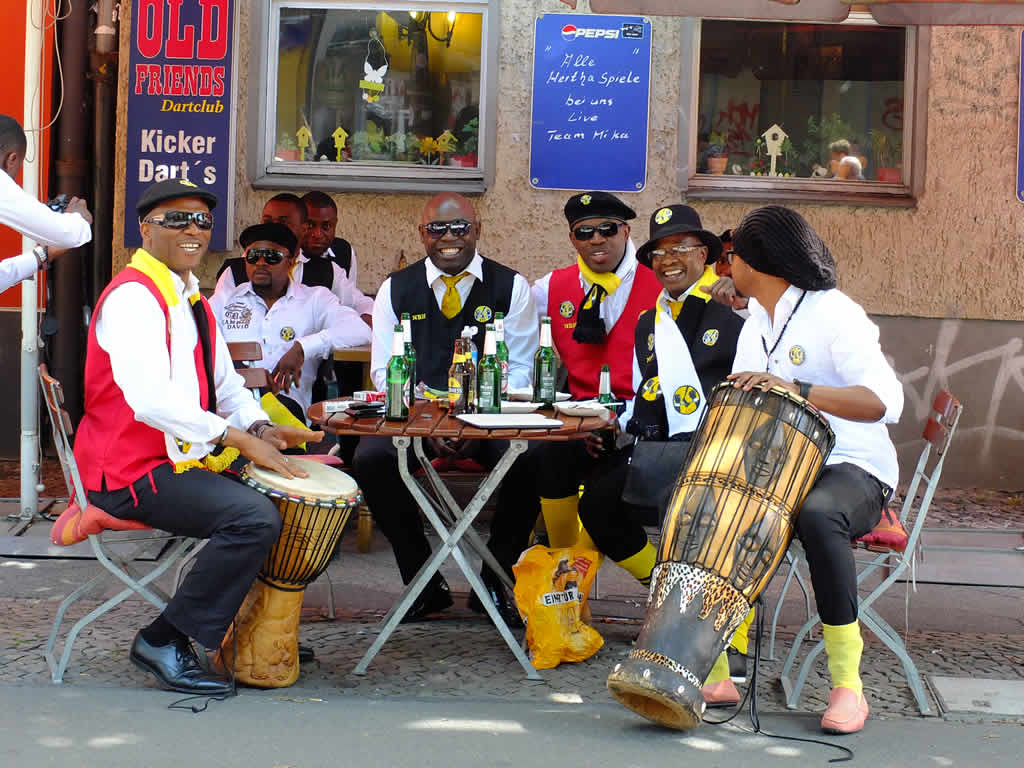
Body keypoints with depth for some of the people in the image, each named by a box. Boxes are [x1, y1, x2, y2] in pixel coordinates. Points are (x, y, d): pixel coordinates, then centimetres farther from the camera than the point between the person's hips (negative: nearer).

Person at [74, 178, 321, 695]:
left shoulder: (192, 300, 17)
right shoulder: (133, 297, -15)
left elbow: (225, 385, 20)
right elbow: (151, 400, -28)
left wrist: (260, 428, -1)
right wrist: (237, 438, -25)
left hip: (184, 460, 10)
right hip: (132, 472, -10)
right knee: (255, 516, -27)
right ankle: (163, 641, -14)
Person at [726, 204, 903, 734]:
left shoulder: (833, 314, -11)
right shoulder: (755, 324, 17)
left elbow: (885, 401, -24)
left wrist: (796, 389, -36)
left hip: (851, 470, -7)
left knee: (817, 514, -39)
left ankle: (847, 685, -29)